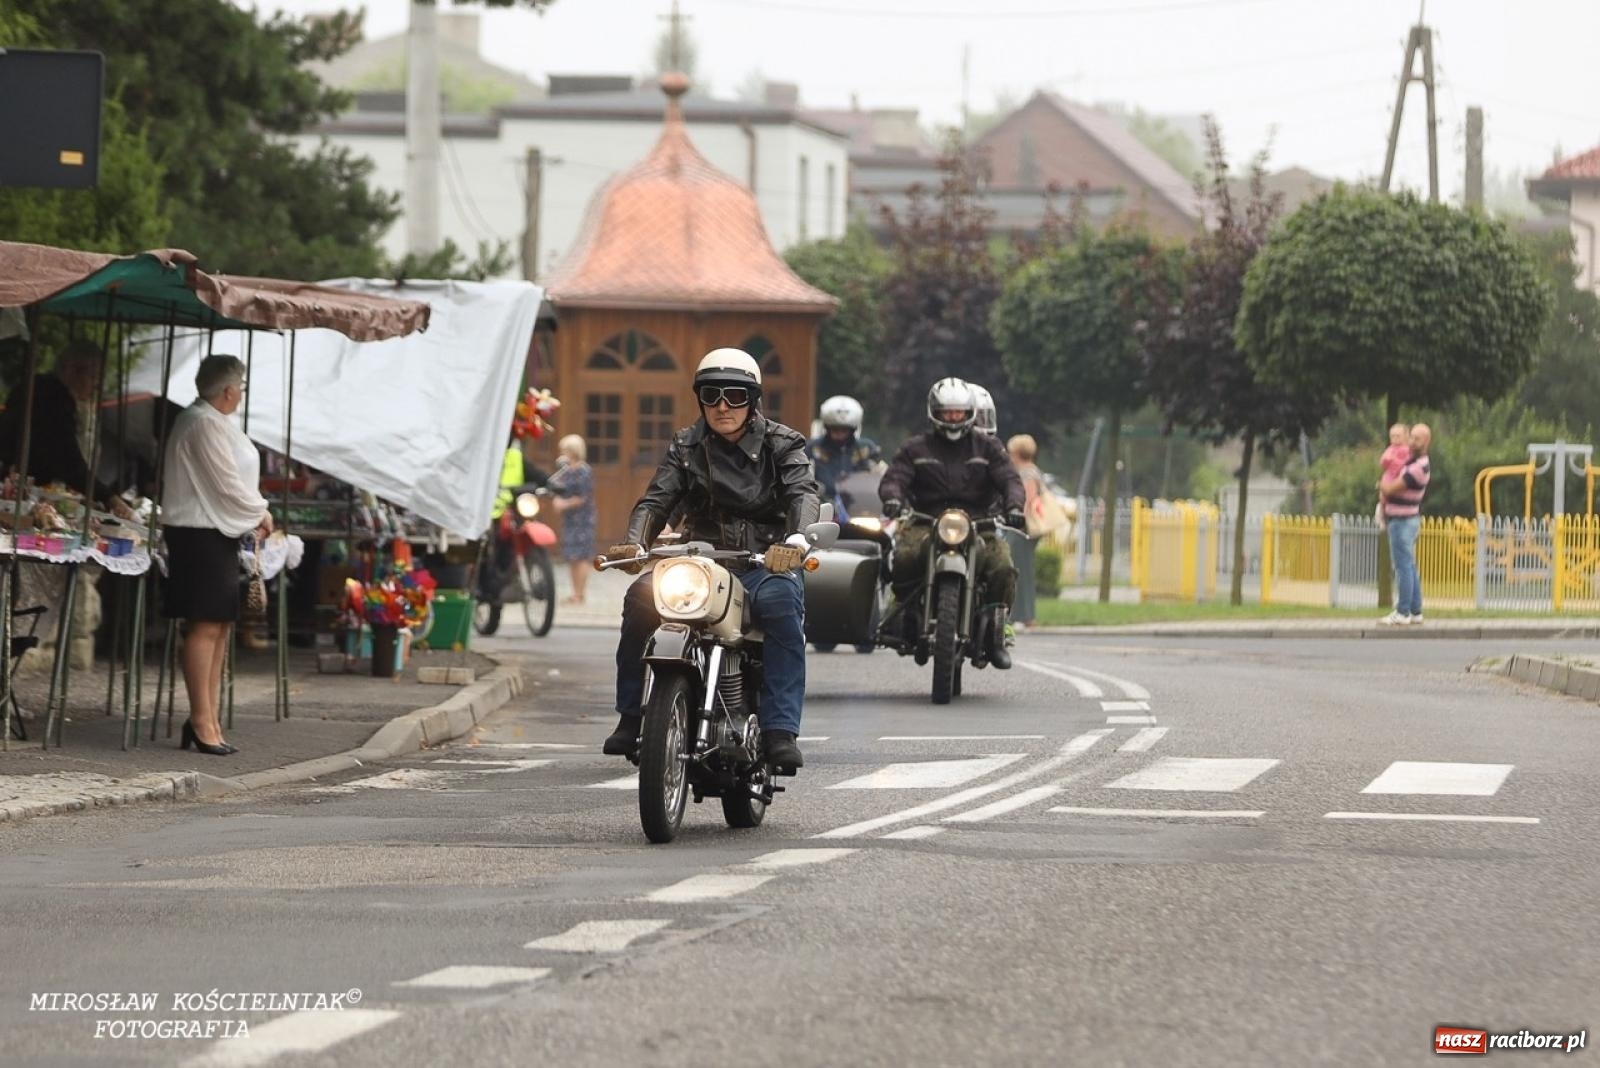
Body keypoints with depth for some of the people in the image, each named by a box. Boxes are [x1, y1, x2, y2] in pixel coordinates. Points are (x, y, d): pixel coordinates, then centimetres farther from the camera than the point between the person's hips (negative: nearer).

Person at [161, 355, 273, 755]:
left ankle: (206, 718, 12)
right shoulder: (207, 424, -16)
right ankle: (202, 720, -10)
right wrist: (260, 513, -2)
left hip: (215, 531, 11)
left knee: (219, 627, 10)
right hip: (203, 534, -11)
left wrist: (251, 517, 11)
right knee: (206, 626, -10)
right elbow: (226, 483, -16)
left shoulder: (204, 420, 17)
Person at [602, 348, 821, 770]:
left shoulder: (781, 445, 5)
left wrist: (796, 539, -35)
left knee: (781, 603, -36)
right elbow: (657, 498, 0)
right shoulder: (686, 447, 12)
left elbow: (804, 493, -12)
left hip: (766, 564, -2)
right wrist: (634, 543, -22)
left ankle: (780, 731, -39)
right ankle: (631, 715, -17)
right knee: (641, 598, -27)